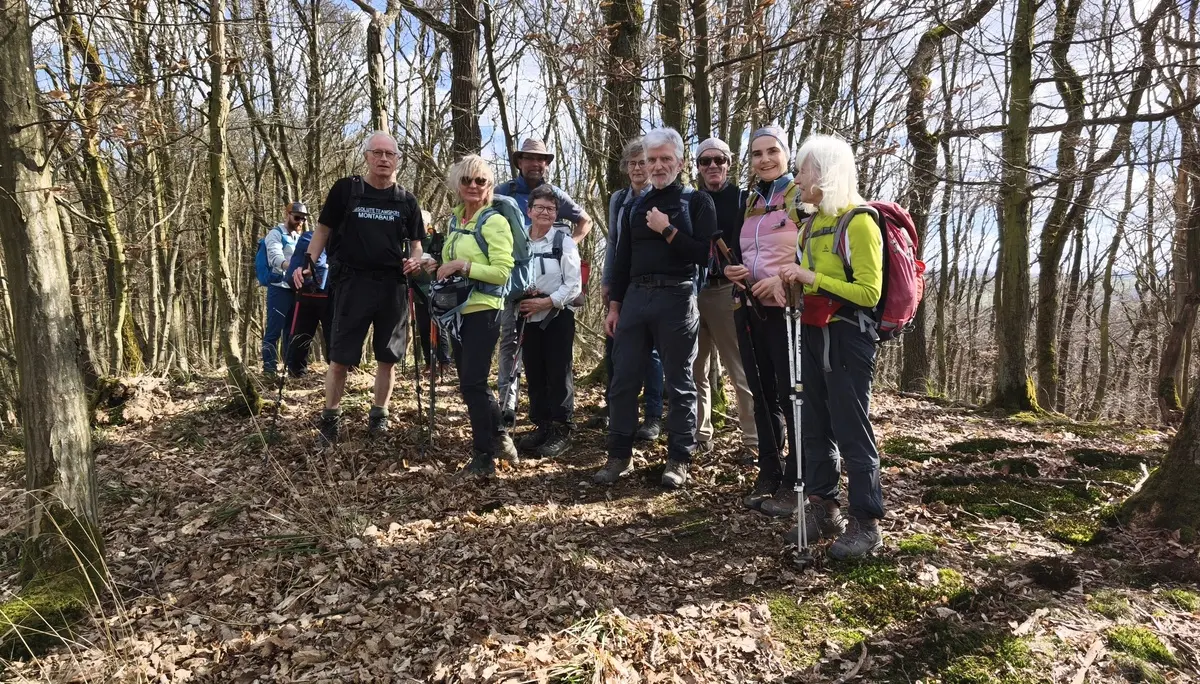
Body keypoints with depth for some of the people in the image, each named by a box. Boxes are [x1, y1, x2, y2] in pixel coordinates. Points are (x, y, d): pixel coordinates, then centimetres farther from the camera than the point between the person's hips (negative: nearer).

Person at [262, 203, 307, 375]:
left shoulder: (299, 237, 22)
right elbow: (275, 257, -19)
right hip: (279, 288, -7)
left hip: (296, 289, 7)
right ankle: (269, 367, -6)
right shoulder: (276, 234, -2)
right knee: (274, 330, -7)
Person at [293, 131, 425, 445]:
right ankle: (330, 418, 14)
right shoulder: (345, 189, 2)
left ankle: (379, 415, 23)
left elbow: (415, 242, 15)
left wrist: (415, 260, -7)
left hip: (393, 285, 2)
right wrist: (308, 263, -6)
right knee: (340, 356, -1)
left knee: (388, 356, 8)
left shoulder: (406, 200, 8)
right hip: (352, 281, -2)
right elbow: (323, 228, 7)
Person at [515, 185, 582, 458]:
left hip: (558, 317, -5)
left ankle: (562, 431, 8)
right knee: (534, 373, 11)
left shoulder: (564, 241, -5)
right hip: (529, 318, 5)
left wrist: (546, 302, -18)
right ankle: (542, 425, 23)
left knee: (559, 374, -2)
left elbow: (574, 285, -9)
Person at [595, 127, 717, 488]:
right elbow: (623, 258, 16)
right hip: (635, 297, 5)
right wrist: (614, 305, 11)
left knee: (679, 383, 4)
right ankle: (620, 455, 17)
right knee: (623, 380, 5)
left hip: (676, 299, -4)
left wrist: (667, 231, -11)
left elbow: (704, 254, -9)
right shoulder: (637, 205, 16)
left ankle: (679, 459, 14)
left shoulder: (697, 201, 2)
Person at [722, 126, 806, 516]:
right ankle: (768, 473, 23)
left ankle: (795, 483, 9)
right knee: (762, 393, 12)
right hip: (750, 308, 6)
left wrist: (783, 279, -21)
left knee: (791, 396, -2)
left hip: (787, 309, -6)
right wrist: (731, 269, 3)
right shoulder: (749, 202, 16)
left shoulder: (802, 196, -3)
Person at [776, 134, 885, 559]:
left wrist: (812, 277, -20)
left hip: (847, 338, -8)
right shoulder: (813, 224, 13)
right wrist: (790, 281, 9)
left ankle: (866, 523, 8)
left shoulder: (858, 222, -12)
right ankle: (824, 509, 23)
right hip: (812, 335, 8)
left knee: (852, 431, -3)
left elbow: (869, 293, -17)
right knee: (814, 427, 11)